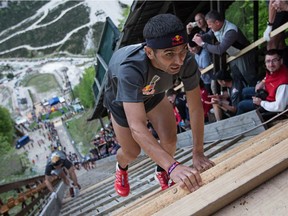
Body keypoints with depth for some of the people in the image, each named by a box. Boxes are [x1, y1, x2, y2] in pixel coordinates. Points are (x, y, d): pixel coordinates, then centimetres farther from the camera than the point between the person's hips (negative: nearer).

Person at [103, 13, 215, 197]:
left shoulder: (187, 62, -35)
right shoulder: (130, 69, -48)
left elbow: (196, 107, -25)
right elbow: (137, 127, -52)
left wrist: (198, 153, -26)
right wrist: (174, 166, -60)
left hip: (153, 94, 3)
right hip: (121, 100, -2)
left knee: (170, 140, -7)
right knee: (132, 152, 4)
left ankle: (162, 172, 28)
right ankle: (121, 167, 43)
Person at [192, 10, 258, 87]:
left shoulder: (231, 31, -38)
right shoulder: (216, 27, -13)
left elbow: (220, 50, -43)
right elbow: (208, 35, 5)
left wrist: (202, 43, -37)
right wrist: (200, 37, -19)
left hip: (244, 56, -8)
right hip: (233, 56, 8)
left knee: (251, 81, 3)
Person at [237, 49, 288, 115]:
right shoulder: (273, 70, -18)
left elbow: (279, 107, -38)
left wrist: (261, 102, -26)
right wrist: (263, 82, -6)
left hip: (270, 101, -8)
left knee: (241, 105, 3)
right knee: (245, 91, 22)